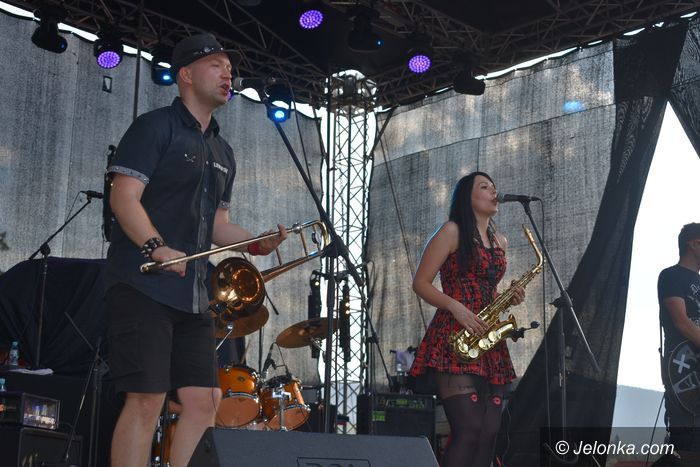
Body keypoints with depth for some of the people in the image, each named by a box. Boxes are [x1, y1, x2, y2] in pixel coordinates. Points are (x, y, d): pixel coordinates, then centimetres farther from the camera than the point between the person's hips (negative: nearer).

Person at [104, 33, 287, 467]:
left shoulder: (223, 153, 21)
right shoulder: (156, 127, -2)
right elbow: (124, 197, -12)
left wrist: (256, 243, 5)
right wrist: (158, 247, -27)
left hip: (193, 294, 8)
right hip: (143, 284, -8)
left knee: (205, 401, 4)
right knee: (147, 399, -11)